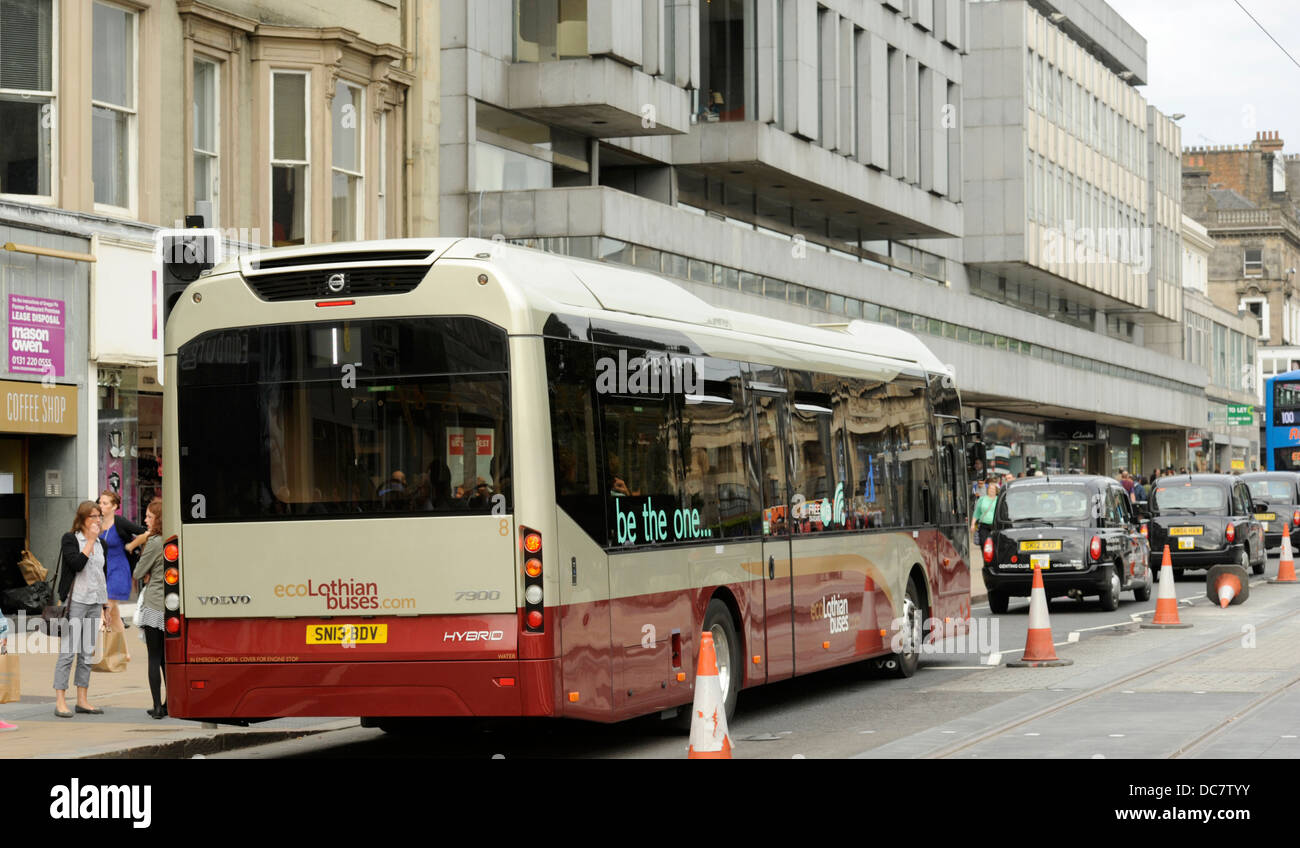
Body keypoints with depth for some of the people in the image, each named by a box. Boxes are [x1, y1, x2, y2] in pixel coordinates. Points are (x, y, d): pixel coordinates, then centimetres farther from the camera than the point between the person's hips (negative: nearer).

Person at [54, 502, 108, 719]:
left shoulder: (100, 543, 15)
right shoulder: (70, 539, -3)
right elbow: (77, 563, -20)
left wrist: (105, 607, 18)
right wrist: (90, 540, -14)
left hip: (94, 603, 6)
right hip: (75, 601, -6)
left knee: (87, 653, 8)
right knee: (68, 652, -9)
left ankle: (82, 700, 11)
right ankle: (60, 702, -9)